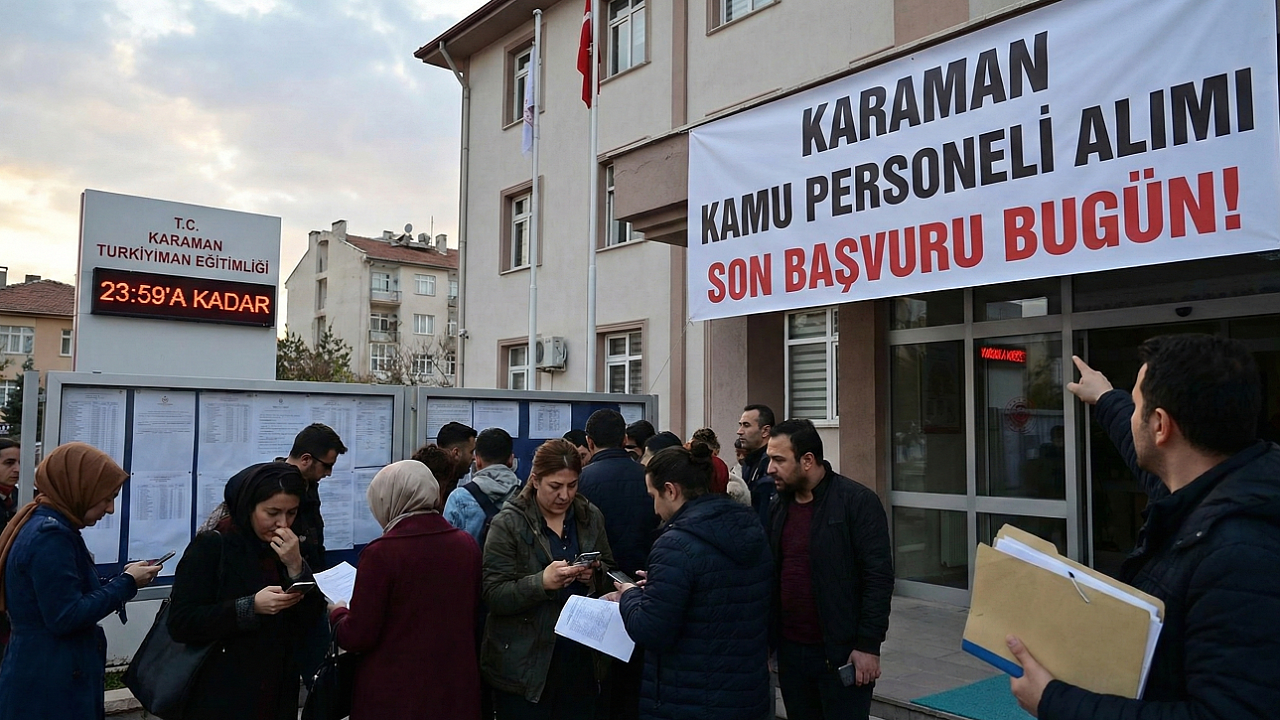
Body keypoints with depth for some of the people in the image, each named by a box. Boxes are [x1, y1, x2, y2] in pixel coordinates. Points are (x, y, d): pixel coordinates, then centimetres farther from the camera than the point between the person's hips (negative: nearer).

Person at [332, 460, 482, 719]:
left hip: (395, 693, -4)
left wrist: (337, 612, 8)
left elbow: (357, 637, -12)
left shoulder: (381, 552, -18)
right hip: (456, 687, 4)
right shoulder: (467, 544, -4)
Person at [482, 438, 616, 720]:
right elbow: (494, 596, -12)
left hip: (582, 662, 4)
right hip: (525, 666, -4)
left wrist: (595, 576, -12)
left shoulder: (591, 517, 5)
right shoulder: (508, 523, -8)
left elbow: (611, 577, 11)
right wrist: (542, 582, -28)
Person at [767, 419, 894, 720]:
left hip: (842, 652, -6)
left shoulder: (857, 501, -11)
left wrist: (868, 645, -16)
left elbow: (879, 577, -14)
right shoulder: (779, 506, 8)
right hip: (790, 650, 6)